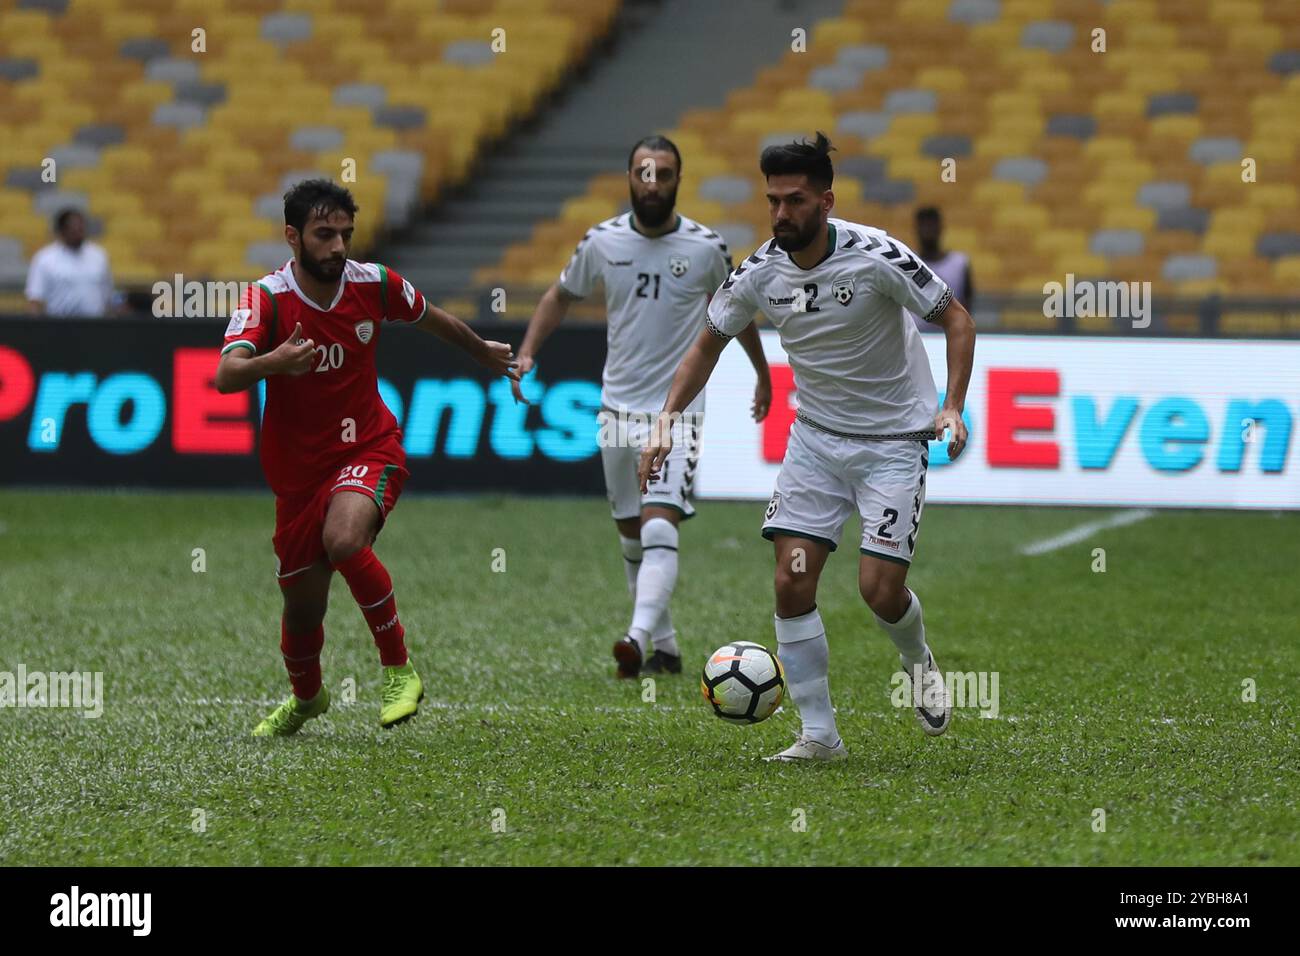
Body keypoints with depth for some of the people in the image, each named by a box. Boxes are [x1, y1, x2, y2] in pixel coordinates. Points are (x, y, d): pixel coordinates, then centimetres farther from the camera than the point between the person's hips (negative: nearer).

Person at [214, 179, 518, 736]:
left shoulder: (373, 284, -8)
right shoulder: (265, 300, -16)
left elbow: (432, 320, 14)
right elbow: (226, 377, -32)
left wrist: (484, 353, 31)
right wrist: (272, 363, -53)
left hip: (368, 449, -1)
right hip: (298, 469, 1)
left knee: (344, 540, -33)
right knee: (302, 608, 10)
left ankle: (399, 670, -17)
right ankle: (306, 698, 43)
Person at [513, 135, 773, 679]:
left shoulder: (706, 248, -6)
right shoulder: (602, 242, -1)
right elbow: (561, 296, 15)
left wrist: (763, 375, 22)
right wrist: (526, 353, 2)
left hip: (677, 410, -4)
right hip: (618, 406, 4)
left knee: (659, 529, -20)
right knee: (631, 537, 10)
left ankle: (640, 637, -33)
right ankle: (665, 648, 22)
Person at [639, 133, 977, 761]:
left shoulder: (876, 257, -20)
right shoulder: (759, 273, -8)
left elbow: (955, 320, -9)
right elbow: (709, 344, 9)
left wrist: (952, 408, -21)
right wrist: (667, 420, -1)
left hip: (894, 439, -4)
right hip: (816, 436, 4)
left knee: (880, 590, -12)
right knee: (792, 583, -9)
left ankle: (918, 662, 24)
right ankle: (818, 735, 1)